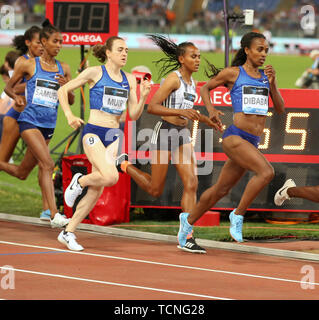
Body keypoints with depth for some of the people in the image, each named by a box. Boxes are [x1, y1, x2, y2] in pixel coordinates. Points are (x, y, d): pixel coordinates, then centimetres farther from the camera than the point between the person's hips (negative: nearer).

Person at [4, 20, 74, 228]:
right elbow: (9, 87, 10)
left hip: (48, 124, 5)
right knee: (48, 164, -20)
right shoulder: (29, 65, -2)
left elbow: (71, 101, 12)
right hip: (30, 121, -5)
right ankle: (55, 215, -27)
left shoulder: (64, 69, 8)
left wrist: (67, 86, -9)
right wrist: (16, 97, -11)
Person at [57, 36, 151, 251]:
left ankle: (68, 233, 14)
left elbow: (134, 115, 9)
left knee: (97, 190, 3)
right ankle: (80, 181, 5)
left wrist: (143, 97, -8)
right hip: (93, 132, -6)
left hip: (114, 136, 6)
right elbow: (63, 90, 2)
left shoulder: (129, 80, 10)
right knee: (111, 177, -27)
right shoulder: (95, 73, -3)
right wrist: (69, 115, -10)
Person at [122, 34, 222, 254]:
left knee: (191, 184, -8)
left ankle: (188, 237, -9)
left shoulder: (192, 82, 11)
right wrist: (181, 112, -28)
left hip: (183, 135, 7)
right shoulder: (173, 78, -13)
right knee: (155, 190, 2)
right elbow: (152, 107, -20)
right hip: (165, 132, -7)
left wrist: (207, 120, 32)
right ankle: (124, 165, 28)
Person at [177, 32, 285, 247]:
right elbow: (205, 88, 14)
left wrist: (272, 83, -3)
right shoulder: (233, 73, 0)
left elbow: (280, 109, 9)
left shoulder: (265, 76, 13)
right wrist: (211, 109, -3)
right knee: (266, 172, -26)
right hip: (235, 137, -6)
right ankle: (238, 215, -12)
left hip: (252, 142, 6)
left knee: (222, 189, 15)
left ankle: (189, 219, 35)